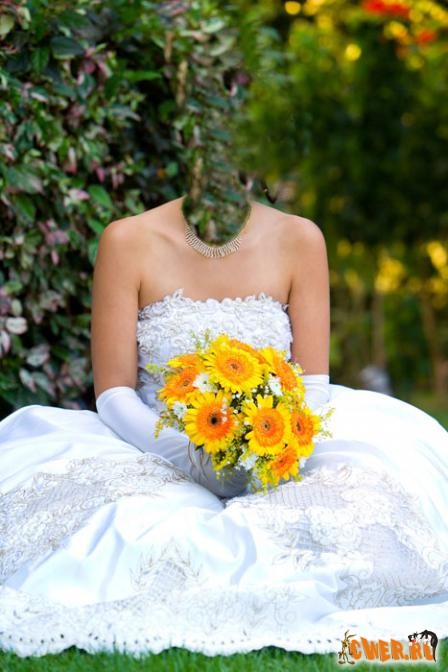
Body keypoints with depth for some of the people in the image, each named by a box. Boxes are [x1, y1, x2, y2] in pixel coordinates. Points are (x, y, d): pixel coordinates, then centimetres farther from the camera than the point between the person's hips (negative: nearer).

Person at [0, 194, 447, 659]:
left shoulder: (299, 239, -1)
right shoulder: (127, 241, -5)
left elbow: (314, 387, 0)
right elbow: (114, 395, -6)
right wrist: (193, 453, -24)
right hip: (156, 459, -1)